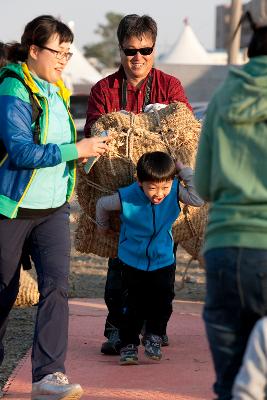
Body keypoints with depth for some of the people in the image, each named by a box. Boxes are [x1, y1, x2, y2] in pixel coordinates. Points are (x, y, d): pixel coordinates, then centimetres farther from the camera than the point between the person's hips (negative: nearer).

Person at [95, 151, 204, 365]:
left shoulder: (175, 192, -18)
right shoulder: (127, 197, -24)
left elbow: (198, 198, -31)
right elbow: (102, 204, -4)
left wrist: (183, 170, -25)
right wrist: (103, 226, 15)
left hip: (163, 261, 2)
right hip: (132, 261, -2)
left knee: (162, 302, -3)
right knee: (134, 305, -1)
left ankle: (154, 338, 19)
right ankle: (129, 345, 12)